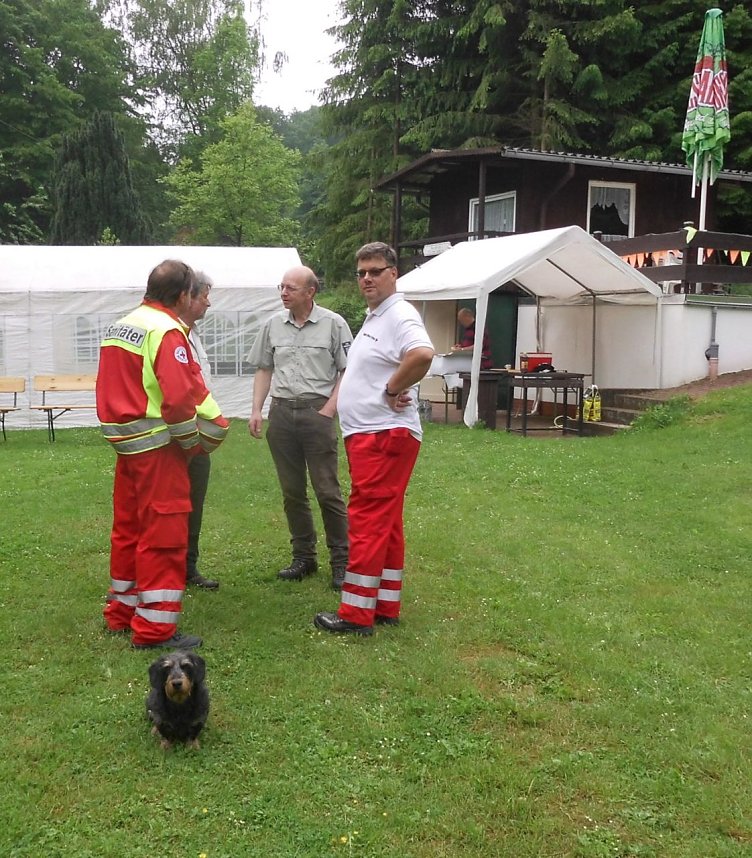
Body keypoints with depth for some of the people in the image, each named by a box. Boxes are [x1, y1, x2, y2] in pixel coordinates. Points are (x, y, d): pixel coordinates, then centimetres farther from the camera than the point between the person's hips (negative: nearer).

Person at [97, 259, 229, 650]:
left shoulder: (120, 326, 13)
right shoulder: (166, 331, -14)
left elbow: (118, 387, 15)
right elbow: (179, 397, -23)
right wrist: (192, 441, -7)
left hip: (125, 442, 9)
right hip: (157, 446, -9)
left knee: (128, 527, 18)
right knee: (163, 534, -3)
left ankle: (121, 611, 29)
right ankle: (155, 628, 0)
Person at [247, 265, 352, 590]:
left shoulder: (333, 324, -3)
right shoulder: (274, 325, 10)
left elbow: (347, 371, -2)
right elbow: (264, 370, 16)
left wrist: (329, 408, -10)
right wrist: (256, 410, 6)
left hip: (317, 411, -4)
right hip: (281, 413, 5)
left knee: (328, 491, -4)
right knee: (292, 492, 10)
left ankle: (341, 561, 7)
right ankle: (304, 557, 22)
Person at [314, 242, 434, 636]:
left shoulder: (400, 316, -13)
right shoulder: (373, 318, 19)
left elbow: (422, 354, -34)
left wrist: (393, 390, -21)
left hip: (384, 436, -11)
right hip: (367, 435, 11)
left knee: (368, 522, -7)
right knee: (384, 524, 14)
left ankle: (356, 613, -1)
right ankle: (386, 606, 22)